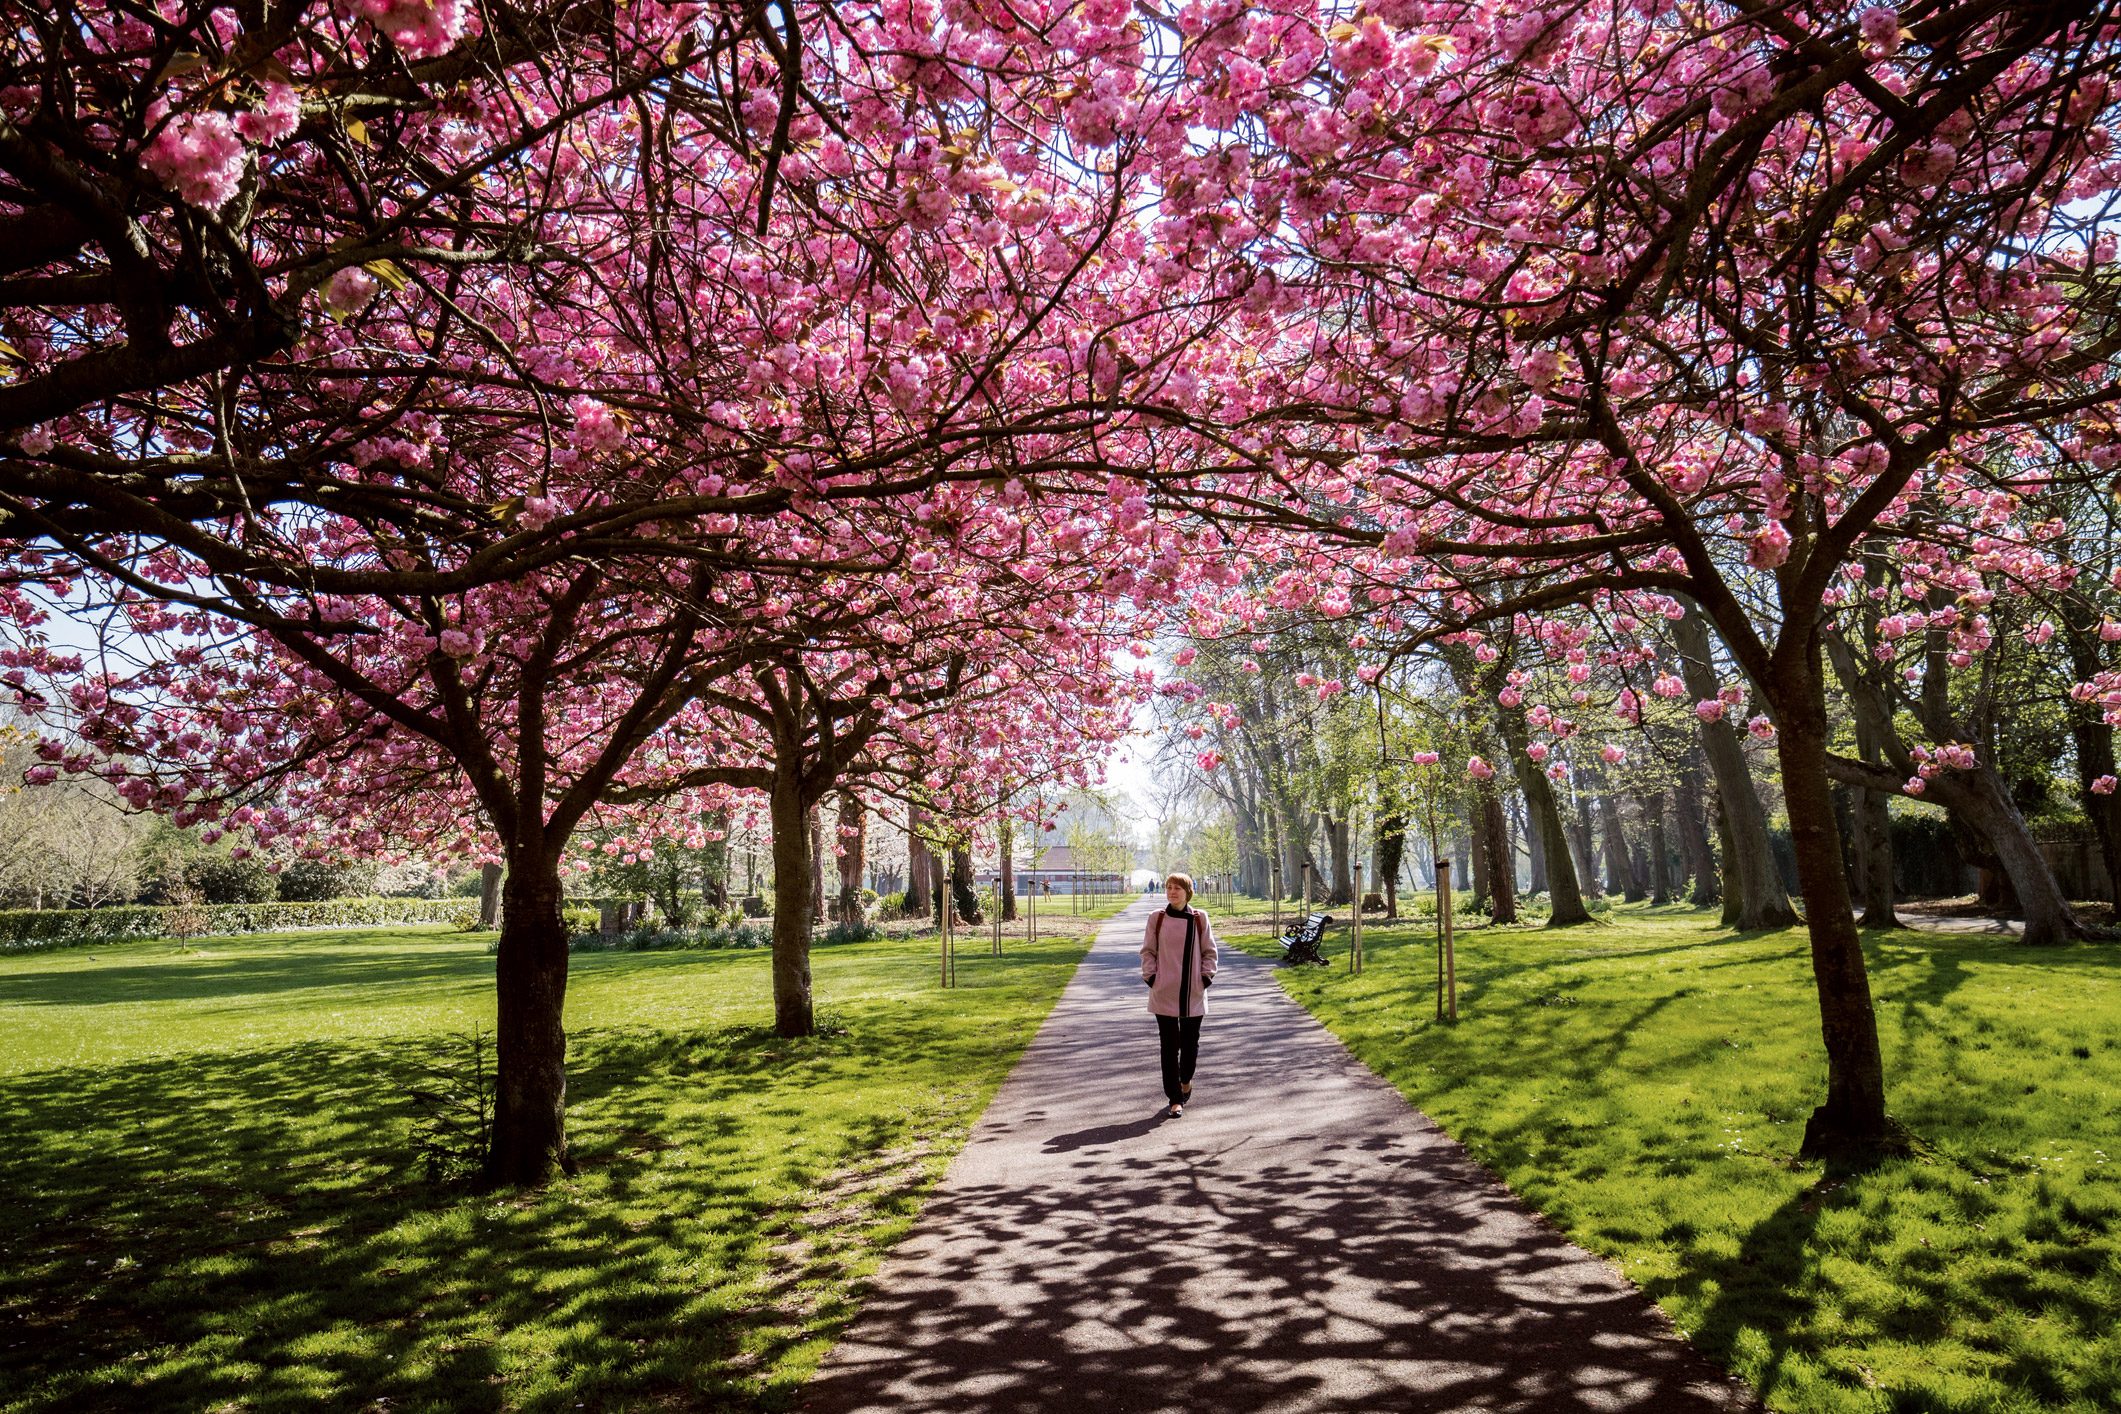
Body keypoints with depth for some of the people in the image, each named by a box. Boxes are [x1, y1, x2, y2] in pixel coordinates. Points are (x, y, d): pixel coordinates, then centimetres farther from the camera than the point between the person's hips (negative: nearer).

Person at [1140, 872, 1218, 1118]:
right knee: (1169, 1046, 0)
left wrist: (1207, 977, -3)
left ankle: (1185, 1079, 40)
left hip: (1193, 994, 1)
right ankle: (1175, 1099, 6)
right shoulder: (1157, 918, 0)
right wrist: (1150, 977, -4)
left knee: (1190, 1042, 12)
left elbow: (1209, 951, 6)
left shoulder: (1199, 918, 0)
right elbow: (1148, 951, 5)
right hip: (1164, 994, -1)